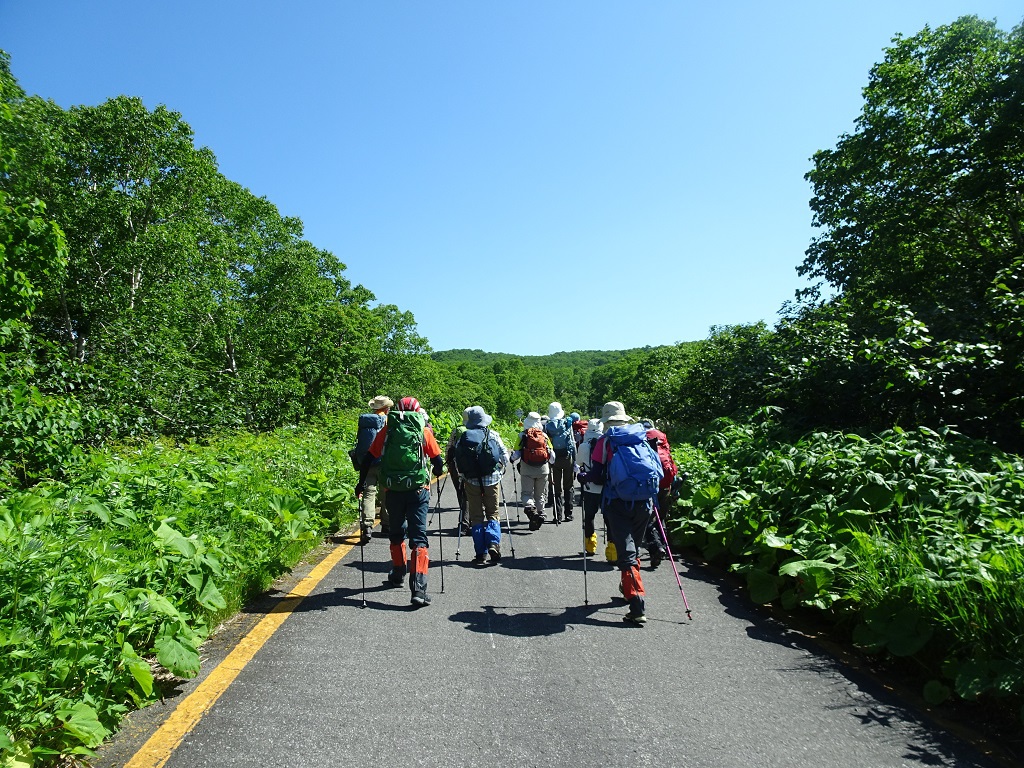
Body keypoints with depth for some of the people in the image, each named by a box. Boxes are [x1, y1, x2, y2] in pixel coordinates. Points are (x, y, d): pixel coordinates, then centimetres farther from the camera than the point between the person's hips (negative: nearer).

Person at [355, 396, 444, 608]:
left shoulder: (387, 430, 6)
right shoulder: (423, 431, 3)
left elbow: (369, 458, 5)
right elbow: (438, 461, 4)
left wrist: (361, 483, 16)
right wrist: (437, 474, 26)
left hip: (393, 491, 2)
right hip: (418, 490, -2)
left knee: (396, 533, 23)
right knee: (418, 537, -1)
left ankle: (398, 575, 39)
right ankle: (418, 589, -10)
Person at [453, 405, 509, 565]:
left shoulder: (463, 438, 0)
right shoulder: (493, 435, -1)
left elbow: (457, 461, 0)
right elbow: (505, 455, 1)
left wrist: (463, 475, 15)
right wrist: (500, 470, 18)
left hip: (471, 481, 1)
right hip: (491, 480, 0)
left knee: (476, 516, 8)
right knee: (493, 513, 11)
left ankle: (481, 554, 7)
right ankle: (493, 543, -11)